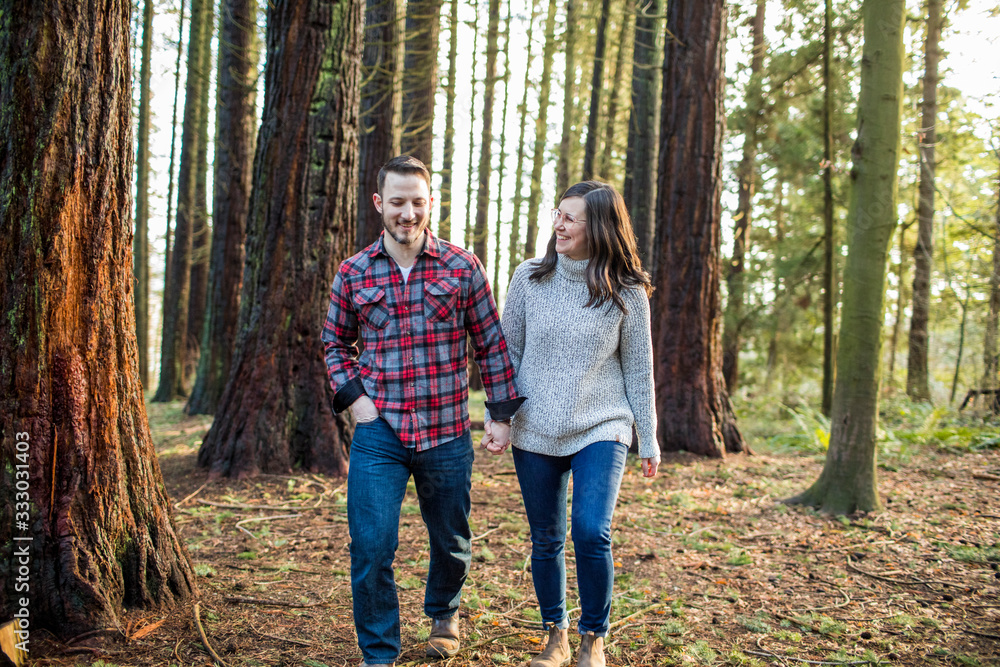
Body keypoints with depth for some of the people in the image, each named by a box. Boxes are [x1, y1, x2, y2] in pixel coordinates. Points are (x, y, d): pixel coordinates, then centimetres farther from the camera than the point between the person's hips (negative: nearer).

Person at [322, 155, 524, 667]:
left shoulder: (463, 268, -2)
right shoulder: (353, 273, 1)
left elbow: (491, 343, 3)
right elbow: (335, 341, 13)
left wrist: (502, 413, 1)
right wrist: (353, 395, -1)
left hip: (448, 434, 0)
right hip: (378, 433, 0)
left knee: (451, 542, 17)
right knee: (371, 548, -4)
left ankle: (443, 613, 47)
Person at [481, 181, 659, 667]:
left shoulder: (626, 292, -3)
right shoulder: (529, 277, 0)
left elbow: (638, 370, 3)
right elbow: (507, 352, 7)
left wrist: (648, 441, 5)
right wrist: (497, 418, 2)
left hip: (601, 430, -2)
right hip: (535, 431, 2)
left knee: (591, 533, -15)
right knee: (546, 541, 8)